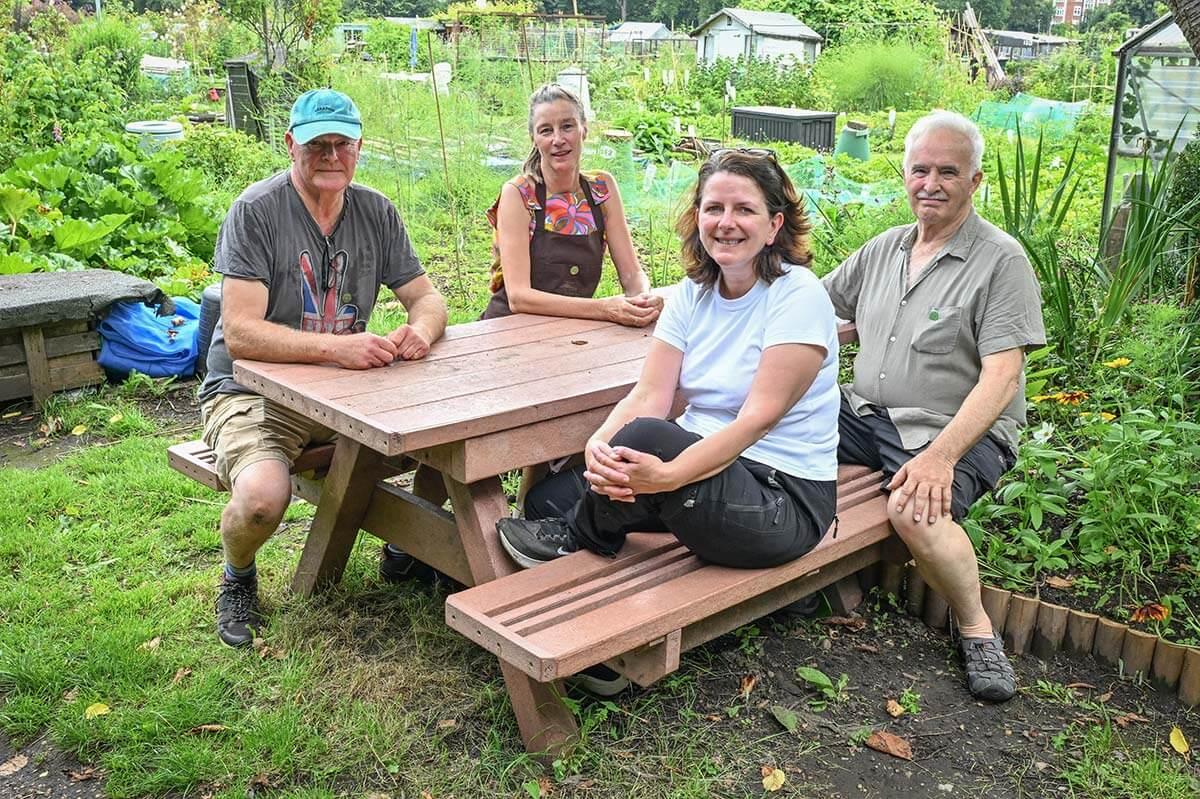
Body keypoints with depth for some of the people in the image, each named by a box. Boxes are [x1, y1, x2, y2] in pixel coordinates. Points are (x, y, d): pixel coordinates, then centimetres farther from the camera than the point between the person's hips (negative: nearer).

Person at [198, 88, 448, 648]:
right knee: (263, 497, -33)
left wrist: (420, 329, -18)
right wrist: (335, 347, -35)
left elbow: (426, 296, 7)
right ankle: (238, 577, 5)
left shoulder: (376, 212, 4)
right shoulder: (256, 211, -14)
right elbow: (240, 332, -22)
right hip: (252, 391, -4)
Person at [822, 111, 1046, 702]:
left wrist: (940, 456, -28)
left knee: (914, 509, -35)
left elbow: (1001, 379, -16)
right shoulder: (883, 249, 14)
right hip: (865, 417, 6)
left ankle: (977, 630, -7)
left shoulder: (1001, 261, -7)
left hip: (959, 431, -5)